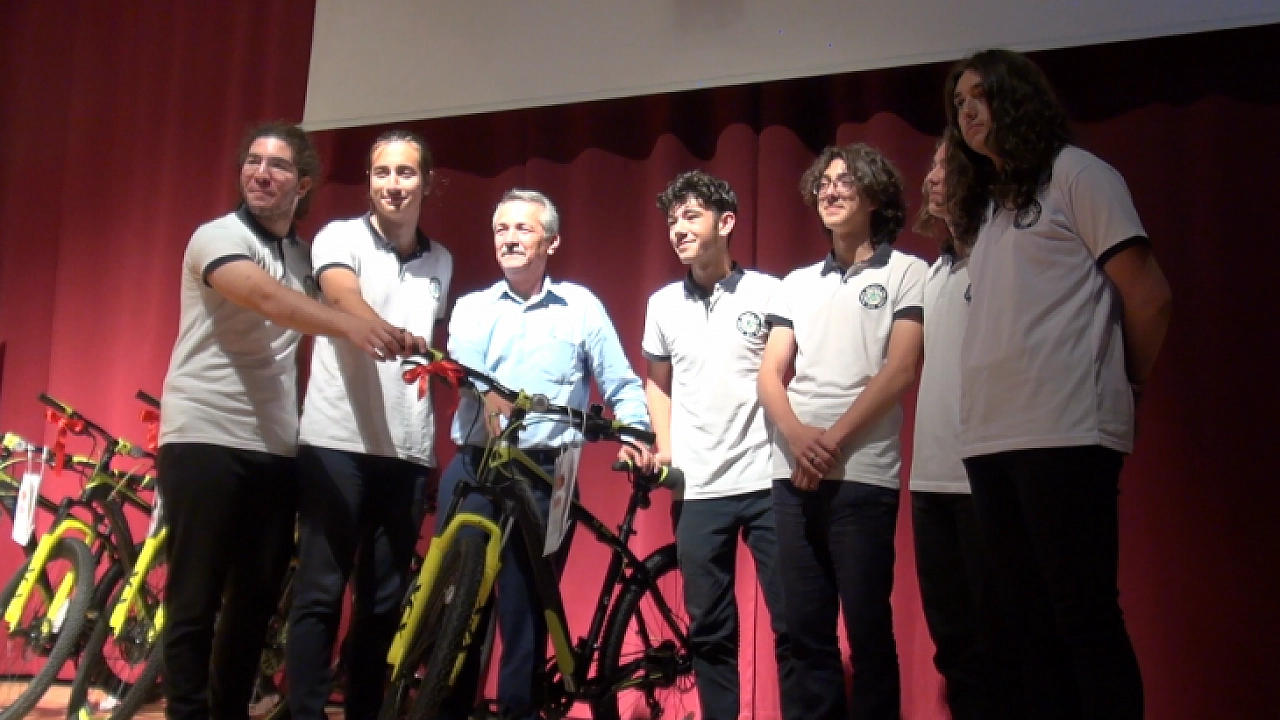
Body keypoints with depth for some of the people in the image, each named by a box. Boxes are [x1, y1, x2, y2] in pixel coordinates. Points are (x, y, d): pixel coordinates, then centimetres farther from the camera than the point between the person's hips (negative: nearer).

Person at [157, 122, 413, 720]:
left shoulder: (305, 257, 15)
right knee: (194, 602, -4)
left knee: (256, 602, 10)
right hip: (206, 440, -6)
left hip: (275, 449, 6)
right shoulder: (218, 236, -7)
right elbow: (264, 297, -27)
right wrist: (348, 324, -44)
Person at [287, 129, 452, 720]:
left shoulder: (441, 261, 16)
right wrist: (395, 338, -40)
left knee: (384, 601, 7)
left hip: (408, 452, 4)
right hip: (338, 442, -4)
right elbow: (344, 300, -19)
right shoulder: (340, 238, 1)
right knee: (320, 593, -2)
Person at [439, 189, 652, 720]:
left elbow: (622, 386, 8)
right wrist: (488, 395, -31)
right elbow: (463, 366, -10)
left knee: (526, 609, 4)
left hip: (544, 477, -1)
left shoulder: (581, 307, 8)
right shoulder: (471, 308, 11)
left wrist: (635, 435, -9)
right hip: (471, 470, 2)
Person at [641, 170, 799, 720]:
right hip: (697, 490, 3)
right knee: (708, 630, 9)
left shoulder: (770, 292, 0)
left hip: (768, 483, -3)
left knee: (794, 624, 0)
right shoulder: (663, 304, 10)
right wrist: (666, 448, 8)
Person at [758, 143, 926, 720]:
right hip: (793, 476, 4)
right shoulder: (796, 283, 18)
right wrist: (798, 436, -9)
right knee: (806, 629, 6)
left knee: (868, 629, -3)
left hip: (863, 476, -4)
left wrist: (832, 441, -11)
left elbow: (900, 372, -6)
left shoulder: (906, 273, 5)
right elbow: (770, 375, 11)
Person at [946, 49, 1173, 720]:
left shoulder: (1075, 175, 3)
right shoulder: (984, 205, 23)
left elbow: (1148, 297, -2)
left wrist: (1117, 389, 7)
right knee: (1030, 621, 9)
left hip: (1063, 433, -7)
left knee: (1085, 616, -6)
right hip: (988, 438, 7)